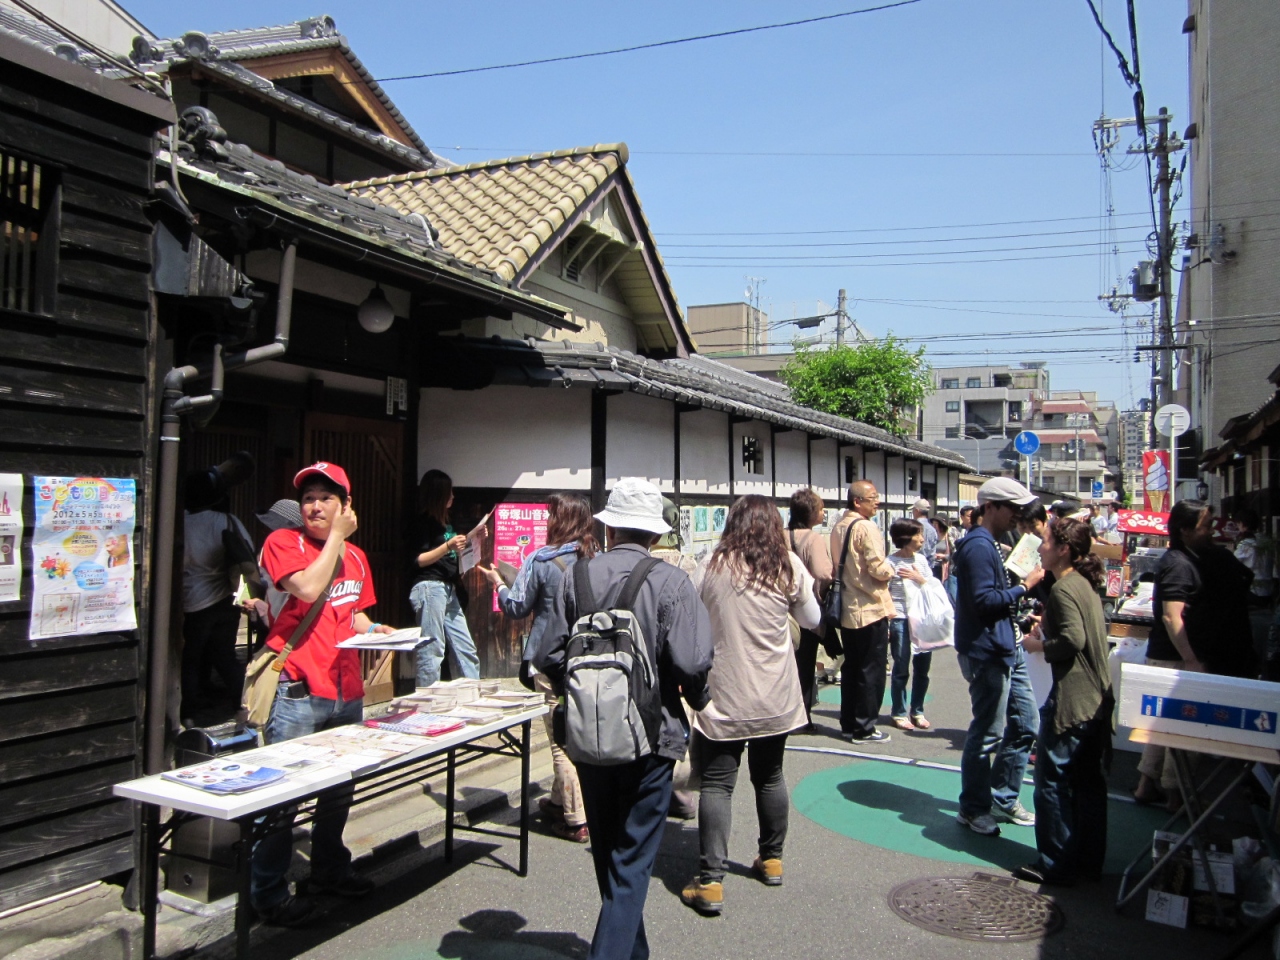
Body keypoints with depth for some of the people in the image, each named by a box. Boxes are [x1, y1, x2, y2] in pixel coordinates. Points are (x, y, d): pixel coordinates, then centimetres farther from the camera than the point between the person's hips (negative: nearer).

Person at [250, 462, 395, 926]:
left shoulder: (355, 556, 14)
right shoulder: (283, 542, -4)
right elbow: (308, 589, -21)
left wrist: (374, 629, 4)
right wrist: (336, 537, -12)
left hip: (346, 690, 6)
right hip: (297, 691, -6)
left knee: (339, 786, 17)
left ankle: (330, 870, 35)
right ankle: (268, 892, 14)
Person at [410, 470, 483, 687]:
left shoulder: (444, 521, 18)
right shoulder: (423, 521, -6)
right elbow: (417, 560, -12)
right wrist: (448, 546, -22)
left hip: (449, 591, 9)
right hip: (429, 588, -9)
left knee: (466, 650, 9)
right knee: (432, 651, -6)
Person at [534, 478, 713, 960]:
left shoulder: (579, 576, -5)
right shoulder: (671, 581, -13)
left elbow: (549, 657, -6)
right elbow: (692, 662, -19)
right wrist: (697, 699, 3)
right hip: (650, 736, -3)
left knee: (608, 855, 21)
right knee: (632, 860, 8)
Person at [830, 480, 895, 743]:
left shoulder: (838, 527, 9)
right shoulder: (866, 527, -17)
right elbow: (879, 569, -20)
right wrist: (891, 570, -1)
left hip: (847, 610, 8)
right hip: (871, 609, -8)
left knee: (850, 668, 15)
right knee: (871, 671, 2)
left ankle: (848, 724, 22)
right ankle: (864, 728, 7)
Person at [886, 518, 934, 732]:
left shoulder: (921, 559, 9)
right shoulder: (891, 561, -7)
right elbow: (884, 593, -8)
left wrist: (919, 578, -8)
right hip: (900, 620, -5)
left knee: (922, 666, 9)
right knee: (901, 669, 2)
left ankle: (917, 711, 23)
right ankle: (898, 713, 15)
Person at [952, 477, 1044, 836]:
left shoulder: (988, 545, 16)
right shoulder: (978, 547, -17)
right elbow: (984, 601, -24)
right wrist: (1024, 586, -18)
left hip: (1006, 651, 11)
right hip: (987, 654, -11)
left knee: (1025, 725, 15)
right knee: (987, 734, 0)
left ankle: (1003, 799, 28)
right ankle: (973, 809, 14)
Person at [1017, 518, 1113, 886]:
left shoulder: (1063, 588, -16)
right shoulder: (1086, 585, 13)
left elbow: (1073, 640, -26)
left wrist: (1039, 645, -10)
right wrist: (1049, 627, 12)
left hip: (1071, 701, -10)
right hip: (1097, 699, 10)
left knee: (1052, 780, 0)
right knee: (1089, 783, 15)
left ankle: (1057, 865, 6)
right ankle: (1090, 860, 25)